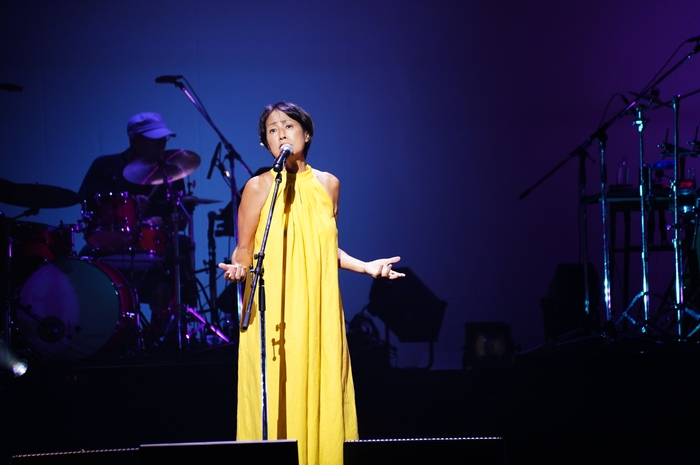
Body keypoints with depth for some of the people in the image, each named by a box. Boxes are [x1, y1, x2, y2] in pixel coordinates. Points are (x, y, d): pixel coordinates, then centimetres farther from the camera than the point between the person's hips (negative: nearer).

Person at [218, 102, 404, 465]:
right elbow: (244, 250, 2)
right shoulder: (259, 186, -1)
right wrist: (239, 269, -19)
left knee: (322, 396, 1)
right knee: (276, 399, -6)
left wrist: (364, 266, 7)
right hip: (272, 310, -3)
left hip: (319, 310, 3)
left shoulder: (328, 184, 10)